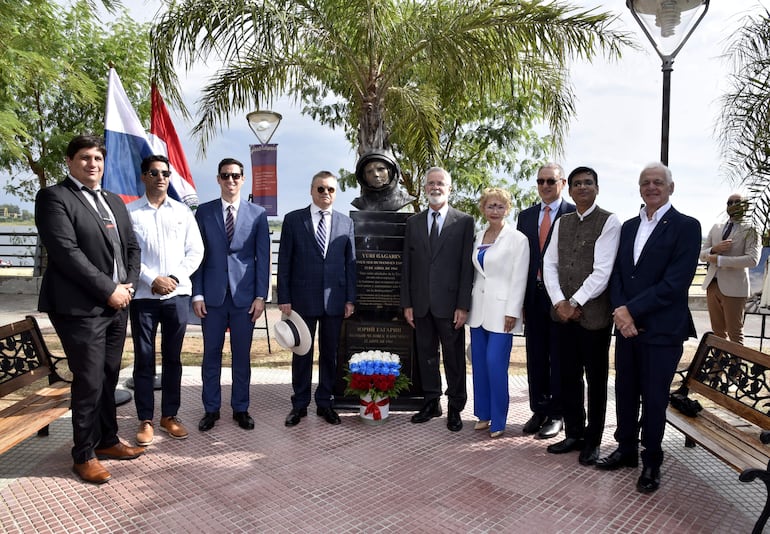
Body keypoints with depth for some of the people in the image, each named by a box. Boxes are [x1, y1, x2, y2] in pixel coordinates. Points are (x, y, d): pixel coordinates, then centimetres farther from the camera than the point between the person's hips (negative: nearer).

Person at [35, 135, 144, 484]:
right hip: (81, 307, -7)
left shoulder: (114, 202, 17)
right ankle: (84, 455, 15)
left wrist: (128, 285, 0)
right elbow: (66, 252, -16)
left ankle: (107, 440, 29)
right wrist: (108, 290, -16)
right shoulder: (54, 197, -6)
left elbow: (132, 247, 16)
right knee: (89, 382, -1)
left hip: (117, 305, 7)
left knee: (109, 378, 14)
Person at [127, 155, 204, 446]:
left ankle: (169, 416, 20)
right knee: (144, 358, 4)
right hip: (143, 295, -2)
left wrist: (175, 278, -7)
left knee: (172, 357, 9)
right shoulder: (129, 212, 1)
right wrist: (152, 280, -12)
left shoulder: (183, 212, 8)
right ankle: (145, 420, 16)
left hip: (177, 294, 2)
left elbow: (195, 250, 5)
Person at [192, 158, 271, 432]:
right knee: (211, 354, 8)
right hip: (212, 295, 1)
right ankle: (211, 409, 21)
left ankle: (241, 409, 21)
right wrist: (197, 294, -3)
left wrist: (260, 295, -4)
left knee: (242, 355, 7)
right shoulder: (204, 212, 5)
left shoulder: (258, 213, 4)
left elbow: (263, 257, 2)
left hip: (244, 295, 0)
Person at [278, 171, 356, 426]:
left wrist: (350, 299, 1)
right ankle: (299, 404, 21)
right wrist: (284, 298, -5)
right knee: (302, 353, 8)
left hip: (334, 299, 2)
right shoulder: (293, 220, 1)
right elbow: (284, 262, 0)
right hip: (303, 298, -1)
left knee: (330, 353, 10)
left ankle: (325, 403, 23)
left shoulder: (346, 223, 7)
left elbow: (350, 263, 6)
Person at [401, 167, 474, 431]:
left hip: (449, 303, -3)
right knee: (426, 354, 12)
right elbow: (406, 265, 8)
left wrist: (463, 306, -10)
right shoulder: (413, 222, 10)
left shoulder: (464, 221, 0)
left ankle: (455, 407, 19)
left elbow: (467, 266, -5)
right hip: (421, 303, 4)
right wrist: (407, 303, 3)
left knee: (454, 357, 5)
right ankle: (431, 402, 27)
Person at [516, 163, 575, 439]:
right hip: (534, 296, 5)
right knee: (535, 357, 12)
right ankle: (539, 411, 26)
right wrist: (519, 299, 5)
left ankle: (556, 415, 19)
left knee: (559, 358, 6)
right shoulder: (526, 216, 11)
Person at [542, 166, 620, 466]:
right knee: (568, 376, 12)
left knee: (596, 379, 8)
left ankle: (592, 441, 22)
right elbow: (549, 264, 7)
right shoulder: (561, 223, 11)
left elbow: (602, 271, -13)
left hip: (594, 314, -5)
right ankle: (573, 434, 27)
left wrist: (575, 303, -12)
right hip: (563, 313, 5)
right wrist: (560, 302, -6)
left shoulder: (609, 222, -6)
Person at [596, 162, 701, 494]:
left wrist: (632, 310, -16)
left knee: (654, 398, 6)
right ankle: (626, 450, 31)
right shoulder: (628, 227, 11)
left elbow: (676, 282, -16)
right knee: (625, 392, 14)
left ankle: (651, 461, 24)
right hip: (626, 326, 5)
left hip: (661, 329, -5)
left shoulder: (686, 227, -7)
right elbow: (616, 273, 8)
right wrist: (619, 312, -9)